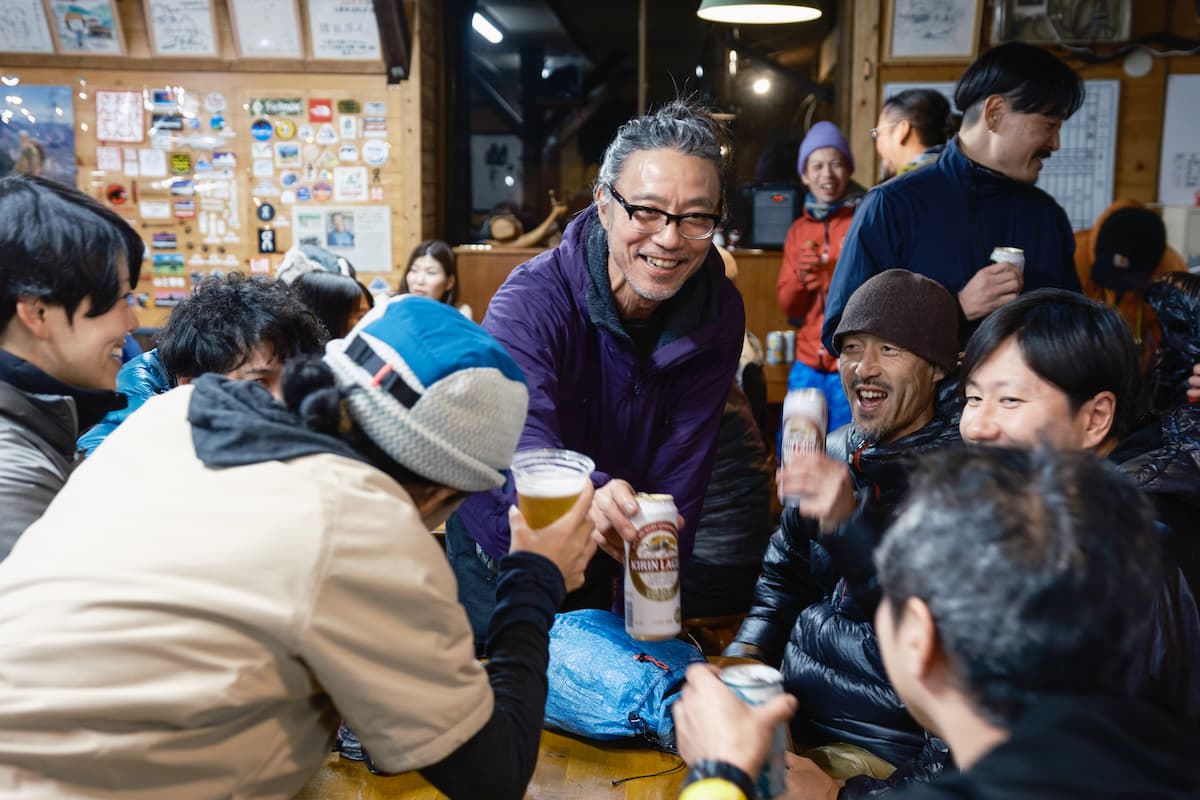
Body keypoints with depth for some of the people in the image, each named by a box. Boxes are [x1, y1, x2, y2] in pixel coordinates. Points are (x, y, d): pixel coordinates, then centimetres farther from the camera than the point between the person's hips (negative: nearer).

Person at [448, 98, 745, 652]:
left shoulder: (719, 315, -14)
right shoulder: (533, 298, -27)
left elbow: (680, 475, -16)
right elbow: (517, 441, -44)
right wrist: (590, 496, -65)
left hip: (601, 562, 3)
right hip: (503, 550, -3)